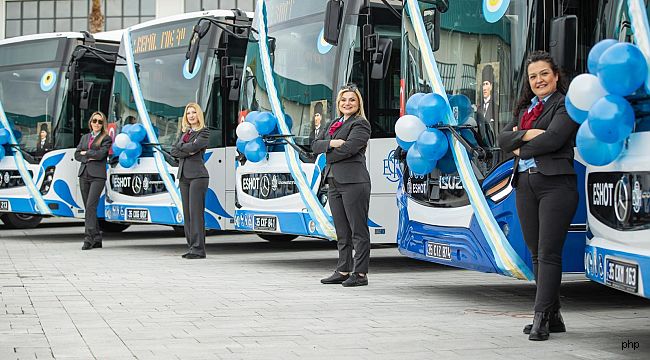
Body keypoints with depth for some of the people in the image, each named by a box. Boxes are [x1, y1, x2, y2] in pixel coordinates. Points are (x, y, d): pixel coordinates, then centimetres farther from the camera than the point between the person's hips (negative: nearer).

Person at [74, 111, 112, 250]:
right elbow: (77, 155, 11)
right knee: (88, 207, 5)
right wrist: (89, 158, -6)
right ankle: (97, 238, 10)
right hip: (84, 174, 6)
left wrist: (85, 153, 0)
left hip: (98, 176, -6)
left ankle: (89, 238, -17)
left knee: (91, 206, -15)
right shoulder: (85, 137, 19)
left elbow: (101, 154, -12)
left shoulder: (106, 138, 3)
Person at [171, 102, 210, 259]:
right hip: (184, 176, 7)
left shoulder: (204, 132, -1)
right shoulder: (184, 132, 19)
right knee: (187, 213, 7)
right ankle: (192, 246, 11)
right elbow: (173, 151, 7)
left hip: (197, 175, -7)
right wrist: (187, 152, -9)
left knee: (196, 212, -10)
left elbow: (193, 146, -17)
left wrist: (181, 146, 0)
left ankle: (198, 249, -10)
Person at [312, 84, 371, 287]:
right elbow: (315, 145, 11)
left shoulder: (361, 124, -3)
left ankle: (360, 273, -3)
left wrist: (328, 156, -2)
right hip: (334, 183, 8)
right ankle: (343, 271, 17)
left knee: (358, 230, -5)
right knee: (342, 232, 12)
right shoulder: (334, 124, 21)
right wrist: (330, 143, -9)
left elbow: (348, 148, -18)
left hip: (353, 182, -8)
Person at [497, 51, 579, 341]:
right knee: (536, 253, 7)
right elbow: (503, 138, 10)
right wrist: (526, 134, -9)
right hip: (525, 184, 7)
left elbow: (553, 139, -15)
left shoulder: (566, 105, 0)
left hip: (555, 183, -7)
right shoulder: (524, 108, 22)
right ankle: (553, 316, 13)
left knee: (549, 253, -9)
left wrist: (521, 149, -1)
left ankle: (542, 317, -10)